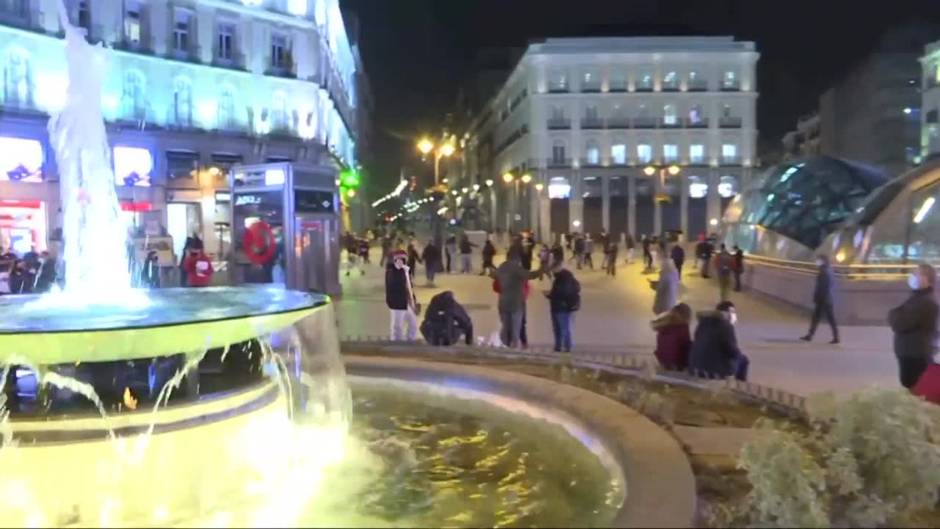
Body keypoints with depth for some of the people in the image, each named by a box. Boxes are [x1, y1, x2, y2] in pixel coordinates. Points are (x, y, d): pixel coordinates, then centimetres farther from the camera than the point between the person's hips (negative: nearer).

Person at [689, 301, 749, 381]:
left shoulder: (704, 323, 11)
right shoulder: (726, 325, -12)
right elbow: (732, 351, -14)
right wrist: (740, 355, 8)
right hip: (717, 369, -8)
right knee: (743, 359, 18)